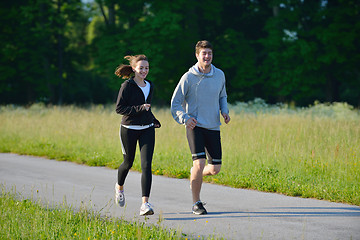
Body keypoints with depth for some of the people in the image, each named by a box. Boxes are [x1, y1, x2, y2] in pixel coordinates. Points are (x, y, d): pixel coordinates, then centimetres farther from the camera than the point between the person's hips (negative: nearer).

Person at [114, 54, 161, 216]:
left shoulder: (150, 86, 11)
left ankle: (145, 204, -17)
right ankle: (119, 187, 46)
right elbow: (119, 108, -13)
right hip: (129, 129, -4)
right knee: (128, 162, 12)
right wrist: (140, 108, -21)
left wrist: (154, 121, 15)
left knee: (146, 165, -11)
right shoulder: (127, 86, -8)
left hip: (147, 130, 4)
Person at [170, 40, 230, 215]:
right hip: (195, 126, -4)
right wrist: (185, 119, -17)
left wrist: (225, 112, 3)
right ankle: (196, 203, -4)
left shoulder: (219, 75, 5)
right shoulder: (188, 77, -6)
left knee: (215, 168, 2)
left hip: (213, 127, 4)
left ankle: (196, 175, 37)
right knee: (199, 163, -17)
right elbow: (175, 102, -1)